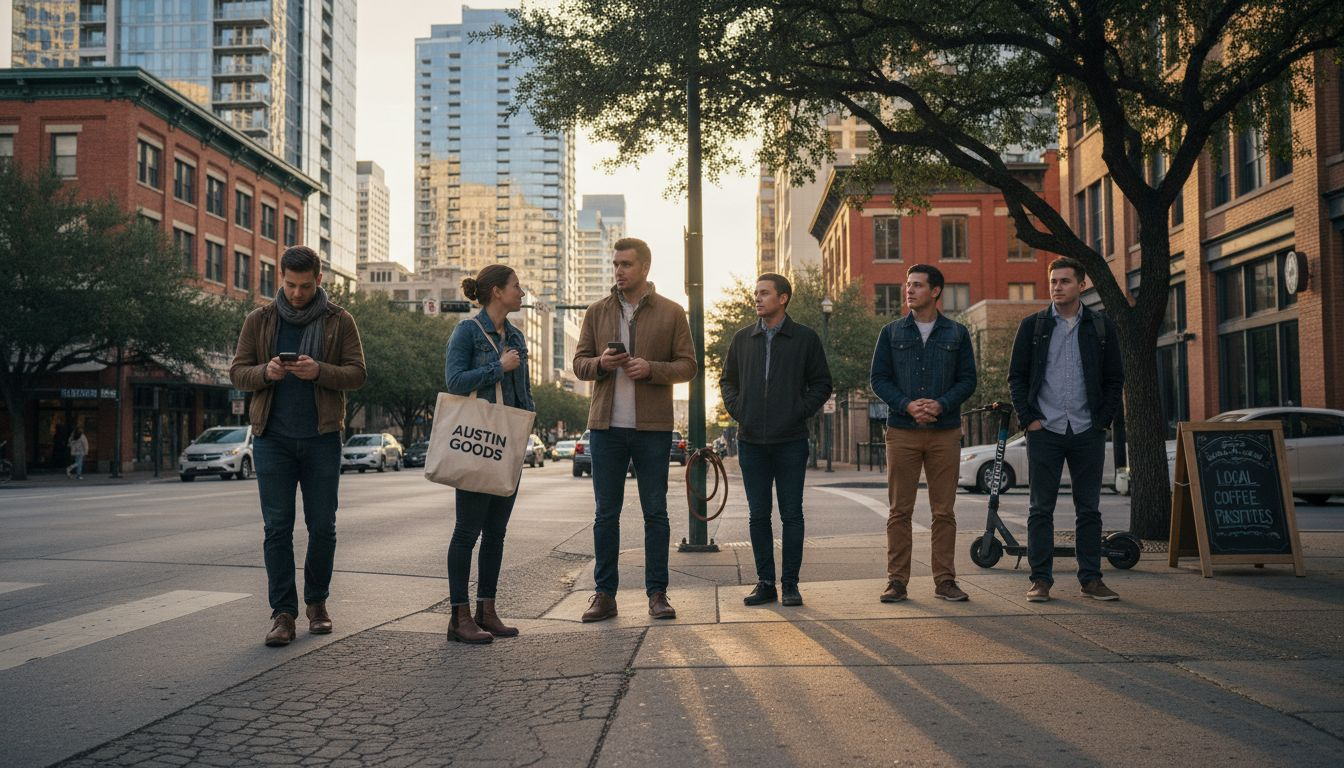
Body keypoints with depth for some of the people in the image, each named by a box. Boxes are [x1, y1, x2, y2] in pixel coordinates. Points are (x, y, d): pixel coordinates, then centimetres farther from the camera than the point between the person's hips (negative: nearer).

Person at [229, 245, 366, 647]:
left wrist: (319, 371, -18)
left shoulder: (339, 321, 4)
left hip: (322, 437, 0)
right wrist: (265, 372, -14)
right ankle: (282, 612, 5)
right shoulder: (260, 320, 8)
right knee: (277, 527, 0)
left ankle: (317, 602, 23)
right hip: (273, 437, 1)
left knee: (322, 526, 5)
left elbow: (357, 373, 0)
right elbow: (237, 372, 8)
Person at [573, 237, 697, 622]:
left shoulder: (671, 313, 3)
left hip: (653, 426, -2)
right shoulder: (597, 312, 10)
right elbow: (579, 363, 10)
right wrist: (601, 363, -12)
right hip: (606, 425, 2)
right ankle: (604, 594, 12)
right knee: (606, 514, 5)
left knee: (655, 513, 4)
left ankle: (657, 593, 12)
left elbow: (688, 366, 1)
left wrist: (652, 369, -16)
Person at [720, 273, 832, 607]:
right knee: (758, 515, 6)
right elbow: (727, 380, 20)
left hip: (791, 441, -3)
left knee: (791, 515, 2)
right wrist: (736, 409, 4)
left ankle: (790, 584, 11)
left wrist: (801, 410, -6)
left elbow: (822, 384, 6)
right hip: (751, 442, 3)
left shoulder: (805, 338, 2)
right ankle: (765, 583, 14)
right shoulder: (743, 338, 11)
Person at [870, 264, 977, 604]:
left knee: (944, 511, 4)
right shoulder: (892, 332, 8)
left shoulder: (957, 334, 9)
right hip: (902, 433, 0)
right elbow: (878, 378, 4)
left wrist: (941, 404, -13)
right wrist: (907, 405, -12)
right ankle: (897, 581, 7)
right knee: (899, 510, 1)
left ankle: (945, 580, 12)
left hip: (945, 432, 0)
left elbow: (968, 379, 5)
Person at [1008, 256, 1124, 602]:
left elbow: (1115, 379, 10)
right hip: (1044, 431, -1)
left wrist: (1103, 420, 0)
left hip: (1088, 432, 1)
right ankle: (1041, 580, 6)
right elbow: (1016, 376, 5)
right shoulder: (1032, 325, 5)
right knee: (1041, 509, 1)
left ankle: (1091, 579, 15)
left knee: (1089, 509, 7)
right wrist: (1029, 418, -4)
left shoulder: (1101, 327, 8)